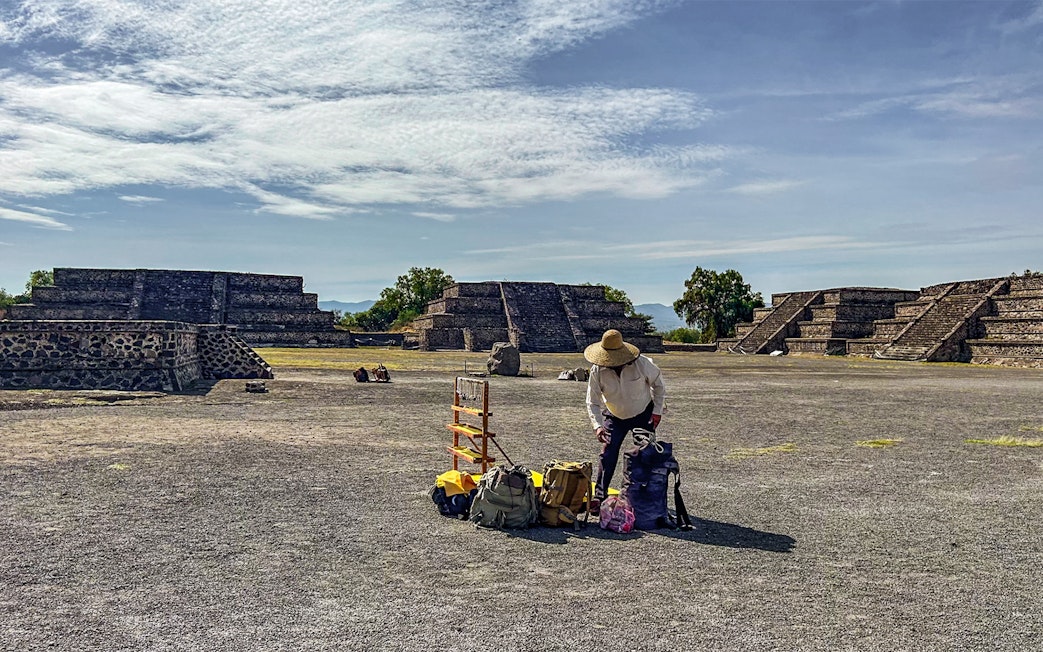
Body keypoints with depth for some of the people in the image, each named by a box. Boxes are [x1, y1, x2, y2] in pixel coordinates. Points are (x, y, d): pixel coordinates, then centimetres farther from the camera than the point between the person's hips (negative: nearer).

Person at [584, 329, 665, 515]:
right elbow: (592, 402, -16)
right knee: (608, 454, -9)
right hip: (614, 417, 1)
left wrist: (657, 411, -6)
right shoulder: (598, 371, -23)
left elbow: (658, 384, -7)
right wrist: (597, 426, -29)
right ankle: (599, 496, -2)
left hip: (643, 415, 0)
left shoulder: (641, 364, -26)